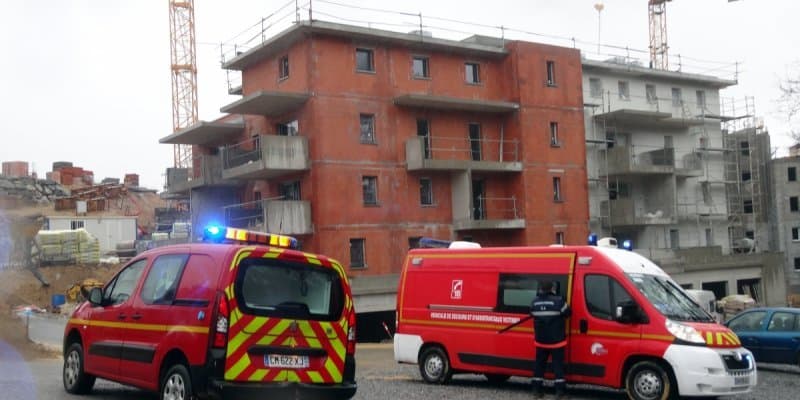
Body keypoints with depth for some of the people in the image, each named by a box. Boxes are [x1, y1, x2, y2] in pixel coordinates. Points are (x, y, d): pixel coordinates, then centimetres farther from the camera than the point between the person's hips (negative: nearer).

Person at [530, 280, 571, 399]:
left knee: (540, 364, 12)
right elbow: (567, 313, -7)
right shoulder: (558, 301, -17)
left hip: (540, 340, 4)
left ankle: (537, 389, 12)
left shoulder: (534, 302, -2)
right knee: (558, 364, 2)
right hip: (556, 341, -4)